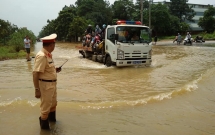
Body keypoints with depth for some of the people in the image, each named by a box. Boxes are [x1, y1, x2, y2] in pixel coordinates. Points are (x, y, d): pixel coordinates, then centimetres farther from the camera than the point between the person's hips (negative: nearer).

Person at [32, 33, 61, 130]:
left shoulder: (48, 55, 7)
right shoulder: (41, 56, -23)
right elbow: (35, 73, -26)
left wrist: (55, 70, 6)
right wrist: (37, 89, -26)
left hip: (52, 83, 10)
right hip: (45, 85, -10)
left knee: (53, 103, 27)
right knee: (45, 107, 7)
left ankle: (52, 119, 51)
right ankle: (44, 126, 28)